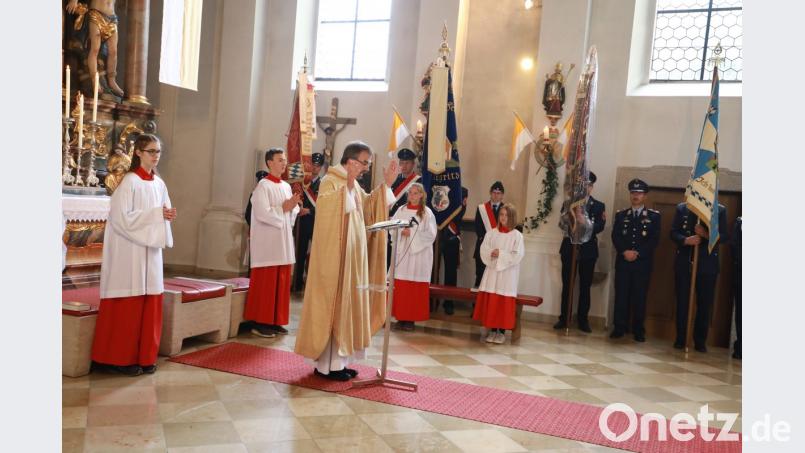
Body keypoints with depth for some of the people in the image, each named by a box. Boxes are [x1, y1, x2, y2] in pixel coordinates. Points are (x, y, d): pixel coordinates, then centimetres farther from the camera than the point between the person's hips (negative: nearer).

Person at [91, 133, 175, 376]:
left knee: (150, 304, 8)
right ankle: (122, 358, 9)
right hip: (130, 250, -7)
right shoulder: (129, 182, -11)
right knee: (128, 305, -2)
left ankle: (144, 356, 17)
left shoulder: (159, 183, 11)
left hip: (150, 250, 7)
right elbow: (122, 218, -18)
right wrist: (157, 214, -18)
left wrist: (168, 216, -5)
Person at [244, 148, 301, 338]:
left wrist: (293, 207, -5)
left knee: (281, 283, 9)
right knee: (265, 283, -4)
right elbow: (262, 213, -19)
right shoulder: (263, 186, -8)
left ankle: (275, 321, 17)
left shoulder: (286, 186, 14)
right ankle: (259, 323, 3)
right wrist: (283, 208, -13)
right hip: (267, 242, -7)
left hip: (283, 242, 8)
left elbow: (292, 214, 15)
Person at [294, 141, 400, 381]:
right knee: (332, 306, -4)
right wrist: (347, 185, -30)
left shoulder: (352, 185, 14)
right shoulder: (330, 181, -13)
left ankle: (337, 360, 19)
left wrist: (386, 184, 12)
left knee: (345, 305, 11)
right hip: (335, 256, -9)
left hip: (352, 257, 9)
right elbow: (330, 212, -26)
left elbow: (368, 206, 20)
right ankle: (327, 365, 4)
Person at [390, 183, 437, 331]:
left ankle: (411, 318, 5)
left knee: (415, 288, -2)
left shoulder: (427, 213, 0)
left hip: (419, 254, -3)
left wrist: (412, 233, -13)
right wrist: (401, 232, -14)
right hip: (402, 252, 3)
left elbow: (431, 234, -7)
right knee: (400, 286, 1)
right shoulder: (401, 210, 9)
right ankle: (401, 317, 10)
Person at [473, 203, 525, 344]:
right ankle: (492, 330, 11)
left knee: (504, 302, -4)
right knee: (490, 300, 0)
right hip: (492, 271, 3)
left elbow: (518, 255, -8)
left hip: (508, 274, -3)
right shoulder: (491, 233, 8)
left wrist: (501, 255, -14)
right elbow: (483, 250, 4)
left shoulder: (517, 235, -1)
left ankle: (502, 331, 6)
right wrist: (491, 253, -15)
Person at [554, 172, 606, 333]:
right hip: (569, 249, 0)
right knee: (567, 285, 3)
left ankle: (583, 319, 11)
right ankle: (563, 318, 10)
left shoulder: (599, 206, 6)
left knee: (585, 286, 4)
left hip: (588, 250, 0)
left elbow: (599, 227, -8)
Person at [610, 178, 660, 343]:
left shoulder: (654, 216, 7)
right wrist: (625, 252, -13)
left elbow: (654, 240, -2)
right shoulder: (620, 215, 13)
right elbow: (615, 237, 3)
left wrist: (637, 253, -13)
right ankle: (620, 327, 7)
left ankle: (638, 330, 8)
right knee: (621, 295, 0)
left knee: (640, 297, 1)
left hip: (643, 263, -2)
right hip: (623, 261, 2)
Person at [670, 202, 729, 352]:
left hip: (708, 264, 0)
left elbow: (725, 236, -1)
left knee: (705, 304, 3)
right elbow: (673, 232, 4)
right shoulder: (682, 208, 7)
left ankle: (700, 342, 13)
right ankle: (680, 339, 14)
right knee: (682, 302, 5)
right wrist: (685, 240, -16)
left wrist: (707, 234, -19)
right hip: (684, 263, 1)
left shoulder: (720, 210, 4)